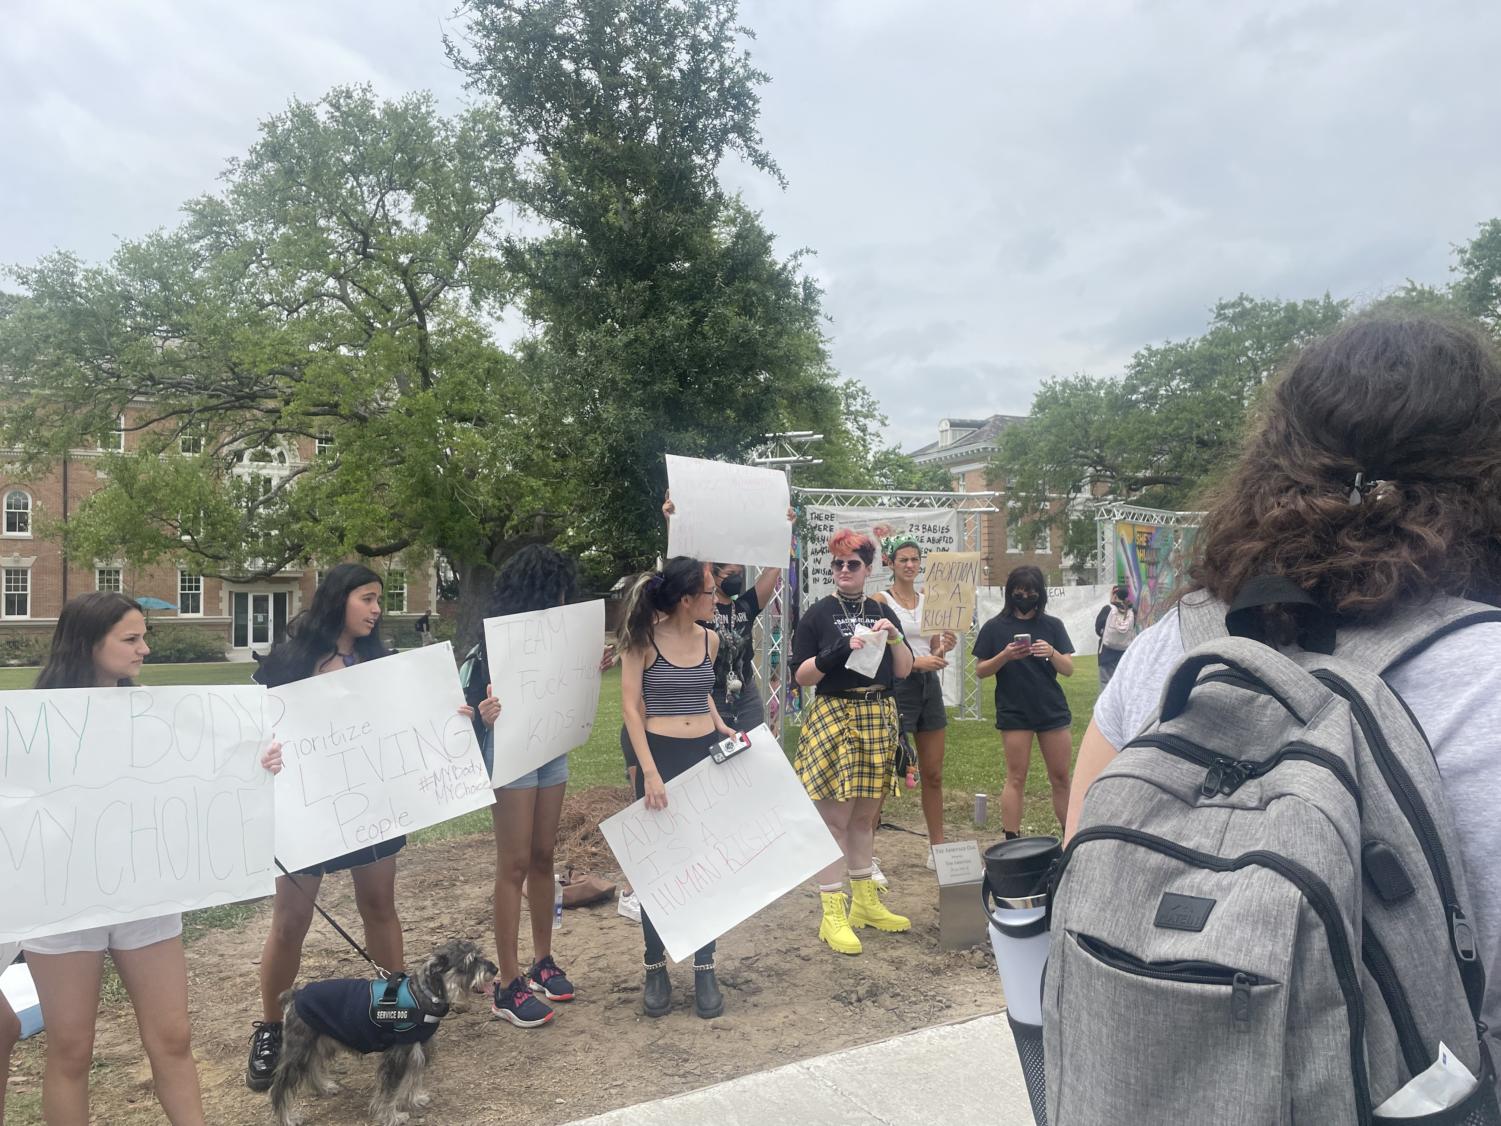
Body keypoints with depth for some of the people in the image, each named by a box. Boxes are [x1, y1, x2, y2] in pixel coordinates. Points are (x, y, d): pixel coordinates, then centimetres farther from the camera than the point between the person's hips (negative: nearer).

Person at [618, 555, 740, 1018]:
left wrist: (721, 727, 7)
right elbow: (631, 706, -11)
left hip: (707, 754, 4)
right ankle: (655, 969, 20)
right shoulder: (643, 639, -9)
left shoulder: (709, 640, 5)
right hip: (660, 755, -4)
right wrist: (649, 772, -17)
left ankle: (705, 969, 18)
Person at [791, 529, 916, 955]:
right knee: (835, 817, -5)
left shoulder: (881, 612, 11)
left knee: (865, 815, 13)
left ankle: (865, 902, 25)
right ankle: (832, 914, 1)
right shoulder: (818, 614, -1)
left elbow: (903, 671, 9)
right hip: (834, 717, -4)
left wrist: (894, 639, -9)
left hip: (878, 717, 5)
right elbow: (801, 675, -6)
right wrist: (839, 651, -19)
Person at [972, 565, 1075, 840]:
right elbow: (980, 671, 0)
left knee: (1061, 777, 7)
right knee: (1016, 778, 1)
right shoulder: (995, 627, 0)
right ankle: (1012, 842, 6)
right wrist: (1004, 656, -17)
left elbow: (1069, 669, 2)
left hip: (1053, 711, 2)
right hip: (1014, 712, -2)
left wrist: (1052, 653, -18)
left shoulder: (1052, 626, 5)